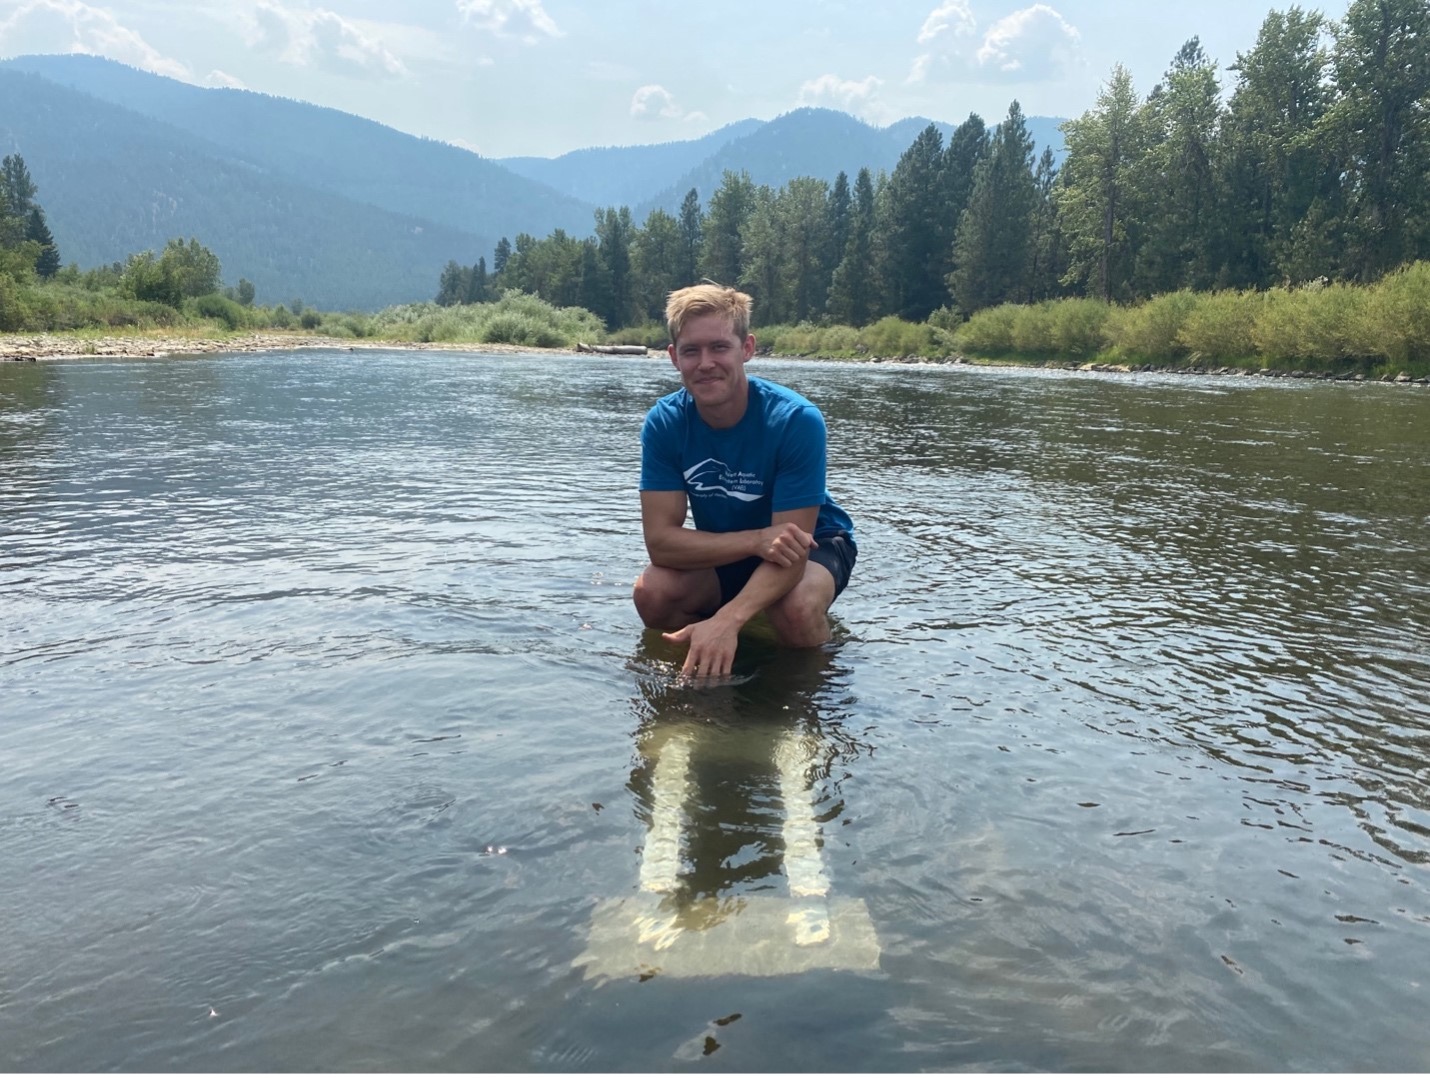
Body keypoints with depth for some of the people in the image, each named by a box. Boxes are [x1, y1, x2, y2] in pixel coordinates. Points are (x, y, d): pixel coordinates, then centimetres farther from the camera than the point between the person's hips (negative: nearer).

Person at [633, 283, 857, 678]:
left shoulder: (797, 420, -29)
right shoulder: (664, 422, -19)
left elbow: (792, 553, -31)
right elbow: (660, 539, -23)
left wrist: (726, 621, -47)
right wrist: (758, 539, -37)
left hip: (810, 546, -2)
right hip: (719, 555, 3)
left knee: (796, 610, -35)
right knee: (652, 594, -26)